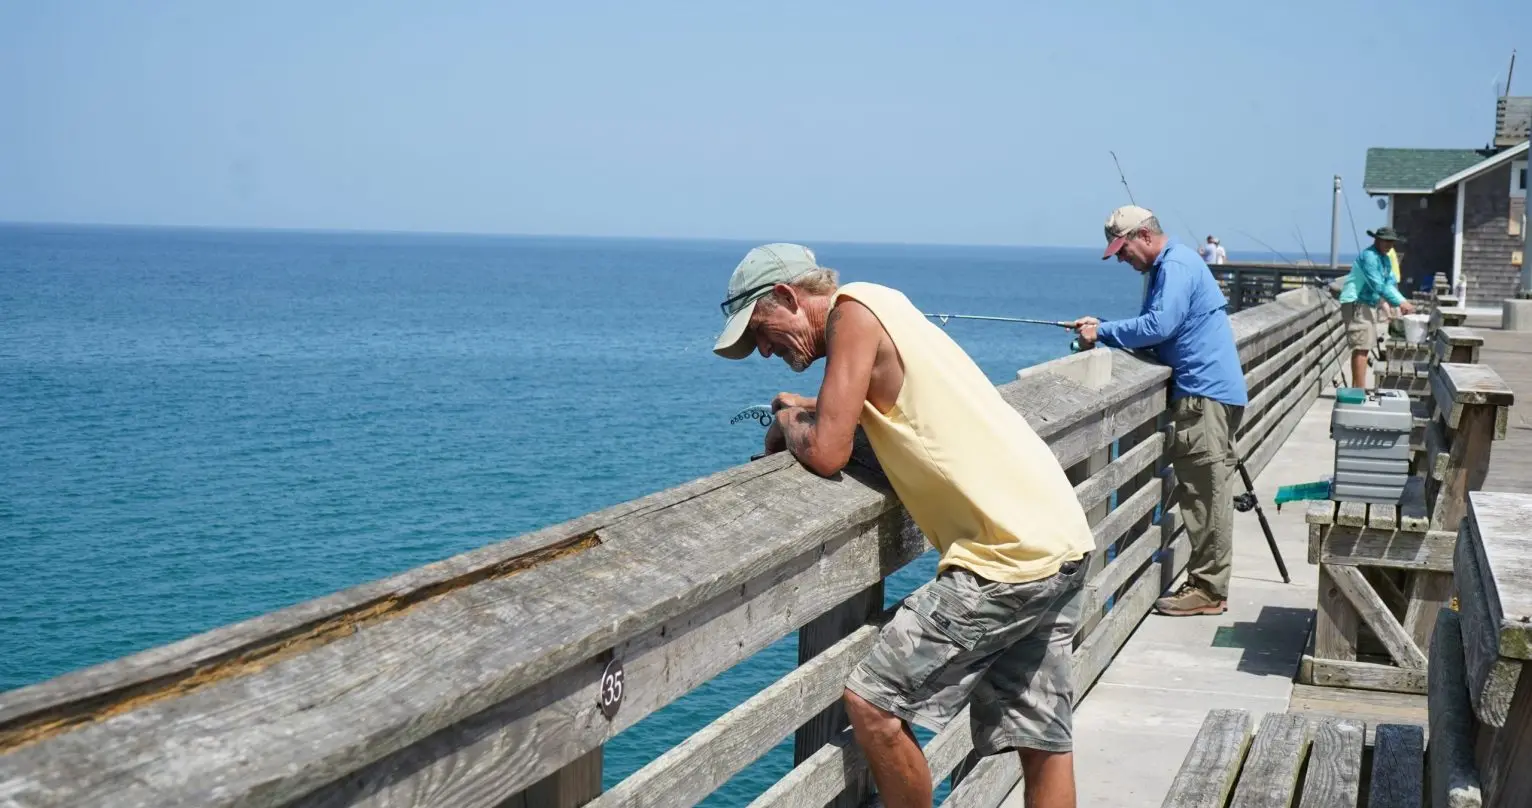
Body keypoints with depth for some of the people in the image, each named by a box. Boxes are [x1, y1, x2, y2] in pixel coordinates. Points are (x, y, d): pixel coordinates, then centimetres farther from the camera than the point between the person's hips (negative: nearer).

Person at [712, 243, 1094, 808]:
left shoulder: (853, 310, -11)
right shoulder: (883, 306, 17)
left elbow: (825, 453, -17)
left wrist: (789, 423, 3)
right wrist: (806, 413, 11)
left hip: (1007, 556, -10)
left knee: (872, 704, -5)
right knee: (1042, 740, 14)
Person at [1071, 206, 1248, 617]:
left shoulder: (1176, 266, -13)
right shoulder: (1167, 266, 19)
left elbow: (1158, 326, -22)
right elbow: (1157, 327, 19)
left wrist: (1103, 332, -13)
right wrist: (1103, 330, 5)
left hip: (1206, 394, -11)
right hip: (1201, 391, 11)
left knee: (1206, 495, -7)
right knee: (1200, 494, 12)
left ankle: (1208, 591, -4)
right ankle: (1205, 583, 17)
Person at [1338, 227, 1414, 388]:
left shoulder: (1384, 259, 16)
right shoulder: (1369, 256, -16)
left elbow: (1390, 283, 13)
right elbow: (1378, 286, -23)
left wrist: (1402, 302, -4)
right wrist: (1400, 302, -23)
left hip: (1369, 305, 10)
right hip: (1356, 304, -10)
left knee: (1363, 348, 12)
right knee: (1361, 348, -14)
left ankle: (1356, 389, 18)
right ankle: (1360, 390, -16)